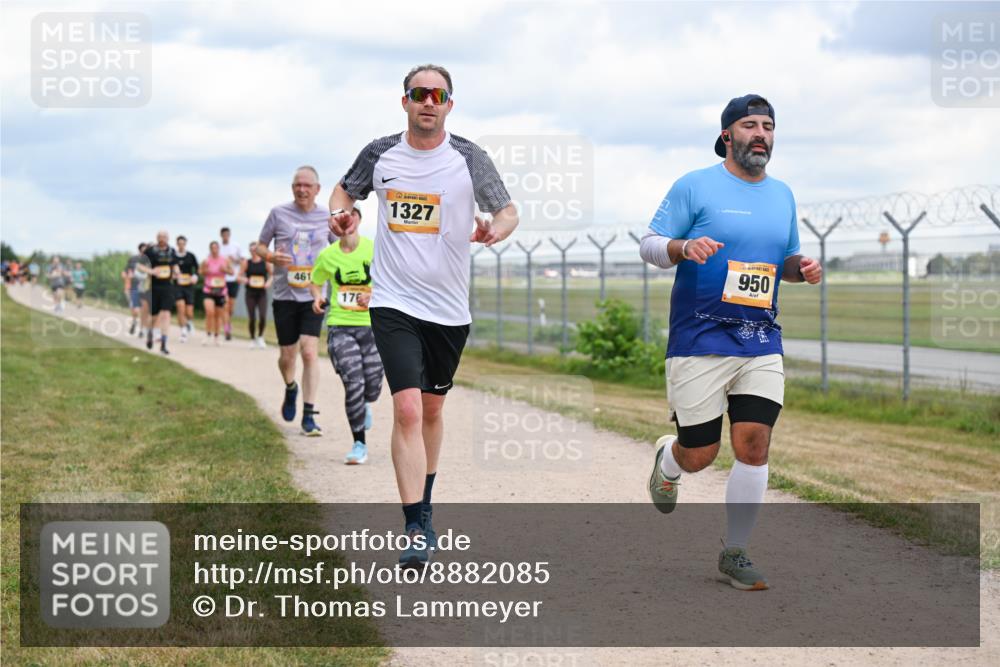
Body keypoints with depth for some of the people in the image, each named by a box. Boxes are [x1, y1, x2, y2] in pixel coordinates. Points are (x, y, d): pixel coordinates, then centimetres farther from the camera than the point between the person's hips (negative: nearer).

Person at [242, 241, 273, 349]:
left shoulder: (265, 262, 1)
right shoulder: (246, 263, 2)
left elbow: (272, 274, 9)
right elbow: (240, 276, 4)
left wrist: (269, 282, -9)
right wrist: (246, 280, -16)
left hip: (262, 293, 0)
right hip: (250, 293, 0)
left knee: (263, 316, -14)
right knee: (252, 318, -2)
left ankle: (260, 337, 10)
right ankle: (253, 339, 18)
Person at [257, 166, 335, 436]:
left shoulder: (326, 217, 4)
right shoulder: (278, 213, 1)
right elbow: (260, 245, 10)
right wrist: (271, 257, -13)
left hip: (313, 295, -1)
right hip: (284, 295, 1)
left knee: (309, 352, -13)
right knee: (287, 355, 7)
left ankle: (308, 416, -8)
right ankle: (291, 389, 42)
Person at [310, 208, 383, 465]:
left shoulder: (374, 249, -3)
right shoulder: (327, 255, 4)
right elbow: (315, 282, 20)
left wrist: (374, 295, -17)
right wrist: (317, 297, -1)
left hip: (372, 325, 0)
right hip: (340, 326, 0)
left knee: (372, 387, 0)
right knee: (353, 383, -13)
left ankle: (364, 406, 41)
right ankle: (359, 444, -2)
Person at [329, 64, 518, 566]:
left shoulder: (468, 159, -3)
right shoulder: (380, 153, 1)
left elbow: (509, 213, 2)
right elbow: (345, 190, 18)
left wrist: (494, 230, -21)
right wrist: (340, 214, -5)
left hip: (449, 307, 1)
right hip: (393, 303, -1)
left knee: (431, 410, 16)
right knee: (406, 409, -15)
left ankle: (424, 506, 37)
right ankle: (416, 529, -14)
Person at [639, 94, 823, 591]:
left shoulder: (782, 195, 15)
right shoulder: (695, 186, -2)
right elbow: (649, 245, -2)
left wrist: (802, 268, 1)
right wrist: (684, 246, -23)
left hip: (761, 343, 4)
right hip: (699, 341, -4)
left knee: (753, 445, -5)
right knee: (700, 453, 0)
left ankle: (734, 553, 8)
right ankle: (667, 460, 38)